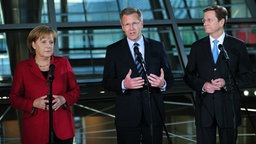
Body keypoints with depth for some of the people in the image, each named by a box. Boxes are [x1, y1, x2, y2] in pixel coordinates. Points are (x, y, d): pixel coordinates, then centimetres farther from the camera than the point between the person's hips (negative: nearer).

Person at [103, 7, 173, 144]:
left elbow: (169, 76, 8)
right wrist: (123, 84, -20)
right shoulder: (113, 50, 3)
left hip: (153, 113, 2)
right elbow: (107, 82, -1)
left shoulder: (157, 47, 7)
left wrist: (163, 83, -15)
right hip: (127, 115, -1)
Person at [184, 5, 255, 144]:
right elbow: (188, 75, 9)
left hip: (229, 107, -1)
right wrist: (202, 85, -11)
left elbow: (248, 77, 1)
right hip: (204, 106, 1)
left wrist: (226, 82, -15)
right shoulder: (197, 47, 6)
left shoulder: (238, 46, 1)